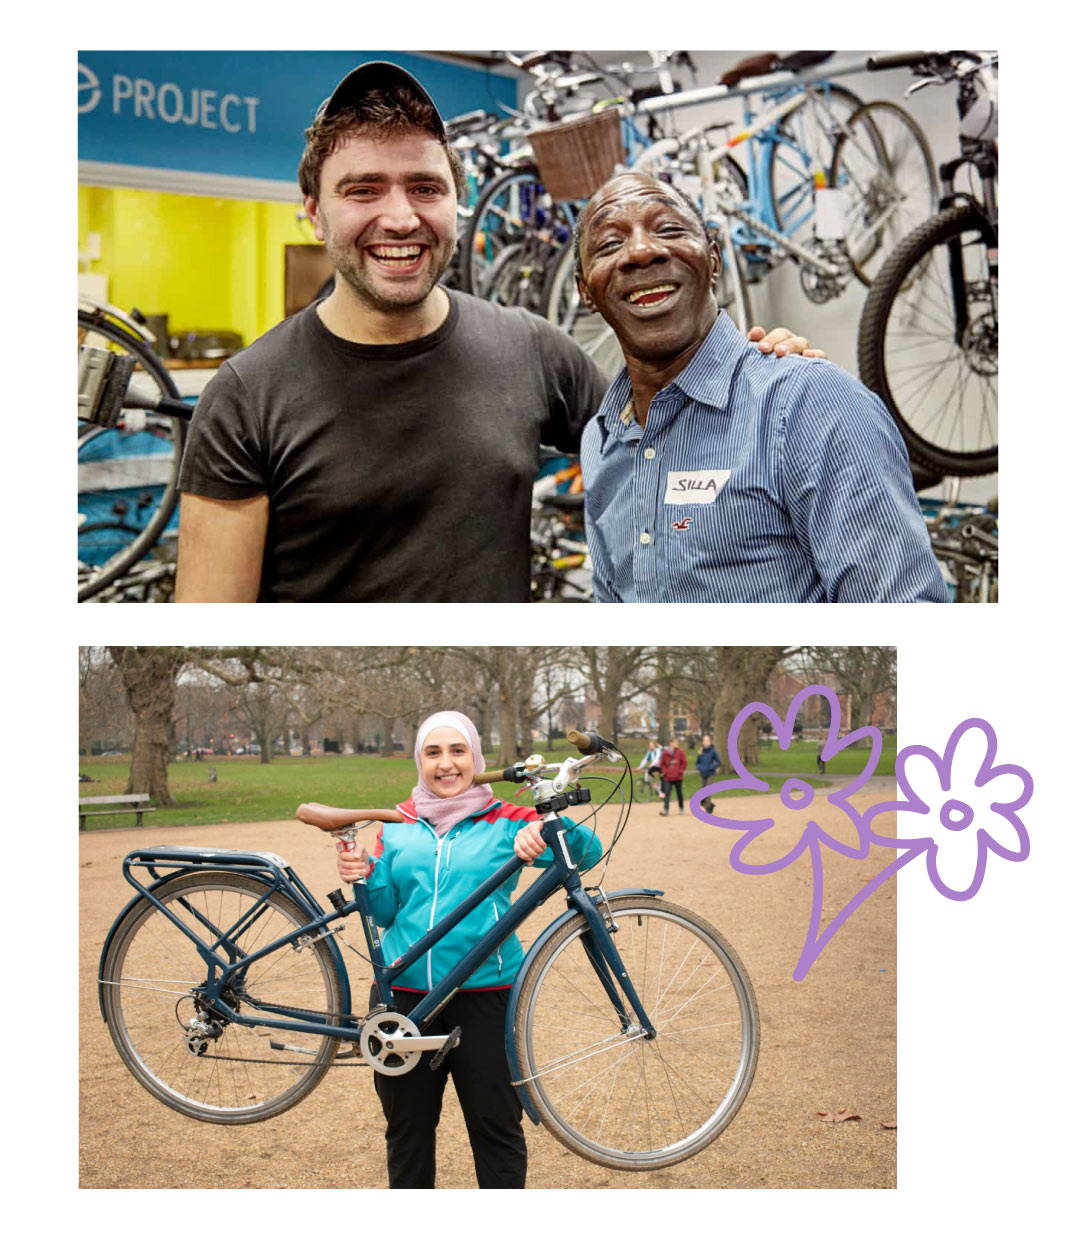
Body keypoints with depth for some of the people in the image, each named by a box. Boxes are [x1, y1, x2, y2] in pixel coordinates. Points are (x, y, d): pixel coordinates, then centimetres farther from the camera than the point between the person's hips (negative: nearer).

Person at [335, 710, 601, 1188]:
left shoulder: (506, 821, 1)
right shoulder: (398, 826, 9)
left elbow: (586, 851, -8)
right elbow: (385, 913, 8)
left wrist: (548, 834, -29)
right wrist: (366, 878, -13)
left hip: (484, 998, -3)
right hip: (403, 995, 3)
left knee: (497, 1128, 4)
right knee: (407, 1129, 15)